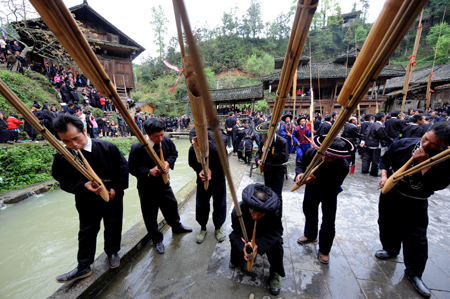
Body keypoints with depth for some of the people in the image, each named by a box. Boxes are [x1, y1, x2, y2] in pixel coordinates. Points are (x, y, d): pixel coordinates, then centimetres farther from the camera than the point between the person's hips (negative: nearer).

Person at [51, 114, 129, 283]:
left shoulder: (107, 148, -21)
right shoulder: (62, 157, -14)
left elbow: (123, 168, -11)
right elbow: (64, 181, -6)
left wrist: (116, 188, -13)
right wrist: (83, 185, -25)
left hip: (113, 198, -1)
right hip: (87, 201, 2)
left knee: (113, 227, 17)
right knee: (87, 232, 17)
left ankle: (112, 253, 44)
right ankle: (83, 267, 37)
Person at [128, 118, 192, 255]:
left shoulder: (167, 141, -11)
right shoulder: (138, 148, -24)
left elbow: (174, 153, 6)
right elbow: (132, 168, -16)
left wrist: (168, 162, -15)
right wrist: (149, 171, -31)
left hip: (163, 182, 5)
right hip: (147, 186, -4)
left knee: (171, 205, 21)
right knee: (150, 214, 11)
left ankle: (176, 226, 50)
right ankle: (157, 239, 36)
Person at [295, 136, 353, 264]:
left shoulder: (343, 166, -35)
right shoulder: (312, 152, -29)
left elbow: (332, 188, -33)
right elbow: (301, 163, -11)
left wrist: (316, 179, -47)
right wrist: (299, 173, -32)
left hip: (329, 192, -3)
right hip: (312, 187, 4)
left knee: (328, 222, 0)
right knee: (309, 211, 22)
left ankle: (324, 250, 27)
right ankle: (310, 235, 52)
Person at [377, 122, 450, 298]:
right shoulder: (404, 144, -13)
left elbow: (434, 185, -26)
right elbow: (385, 159, 3)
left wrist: (423, 162, -29)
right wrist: (384, 176, -10)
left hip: (415, 203, -2)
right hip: (390, 193, 2)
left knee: (416, 237, 4)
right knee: (387, 224, 17)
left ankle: (413, 272, 26)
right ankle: (391, 250, 44)